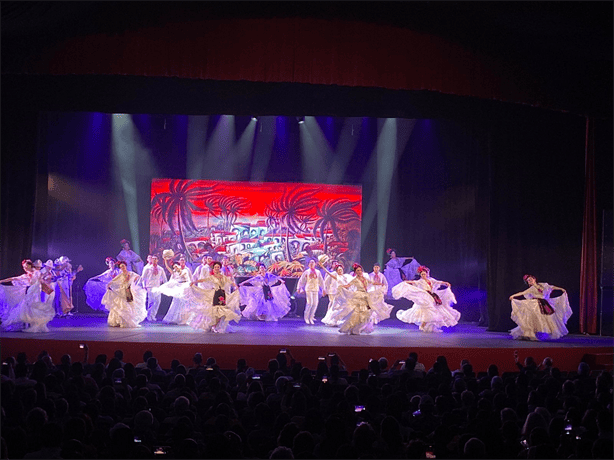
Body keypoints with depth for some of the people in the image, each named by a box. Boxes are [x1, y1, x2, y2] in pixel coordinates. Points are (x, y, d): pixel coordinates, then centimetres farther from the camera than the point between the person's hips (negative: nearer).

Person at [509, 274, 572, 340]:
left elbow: (551, 287, 17)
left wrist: (561, 289, 19)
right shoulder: (531, 289, -1)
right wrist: (513, 295, -16)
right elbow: (522, 293, -7)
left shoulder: (542, 285, 10)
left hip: (545, 304, 5)